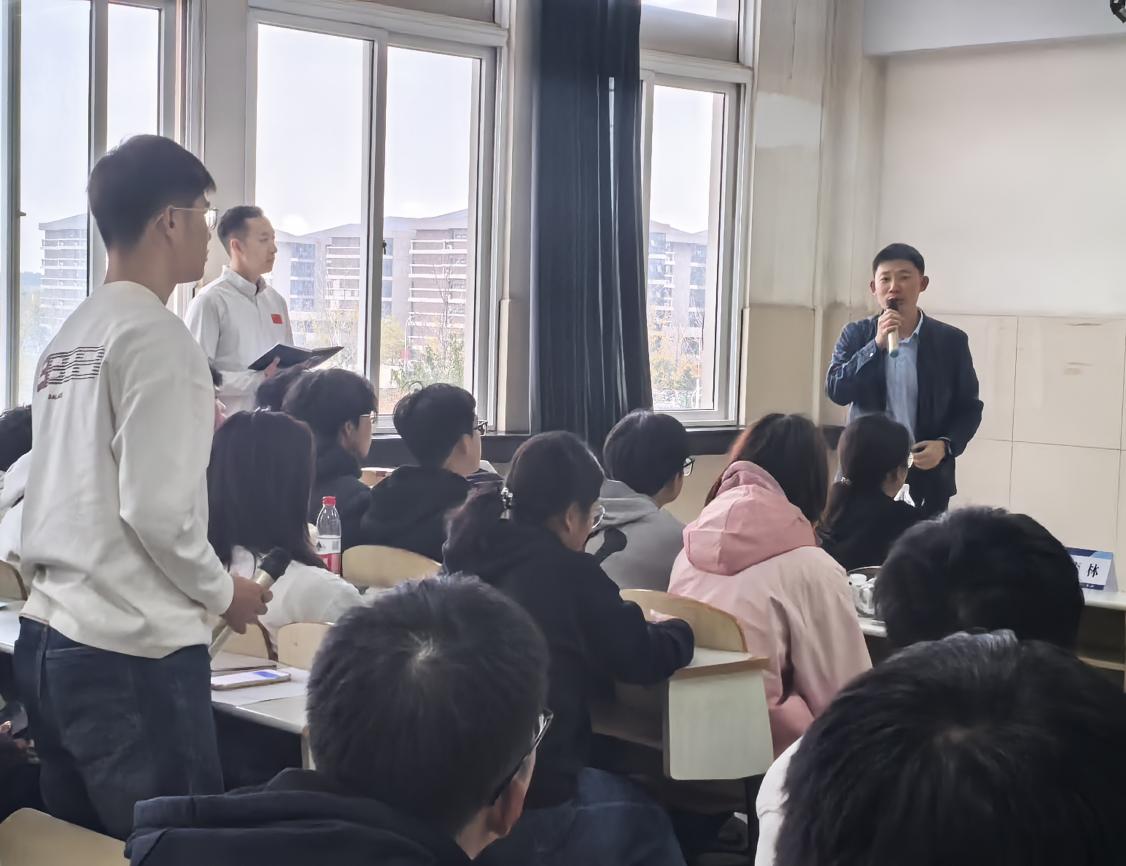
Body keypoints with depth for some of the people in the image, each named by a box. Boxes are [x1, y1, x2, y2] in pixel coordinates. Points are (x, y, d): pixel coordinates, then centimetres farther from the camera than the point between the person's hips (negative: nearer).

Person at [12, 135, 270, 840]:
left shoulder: (70, 334, 12)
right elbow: (157, 509, -18)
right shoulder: (158, 336, -13)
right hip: (134, 653, -8)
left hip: (48, 639, 8)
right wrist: (224, 592, -2)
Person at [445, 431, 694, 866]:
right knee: (646, 821, 21)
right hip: (529, 802, -7)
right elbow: (645, 661, -8)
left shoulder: (472, 555, 4)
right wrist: (678, 630, 12)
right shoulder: (567, 572, -16)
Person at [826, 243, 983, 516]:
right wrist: (877, 344, -16)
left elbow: (969, 407, 7)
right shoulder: (856, 335, 5)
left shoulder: (951, 340, 3)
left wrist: (945, 445, -12)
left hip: (926, 478, 0)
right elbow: (836, 391, -7)